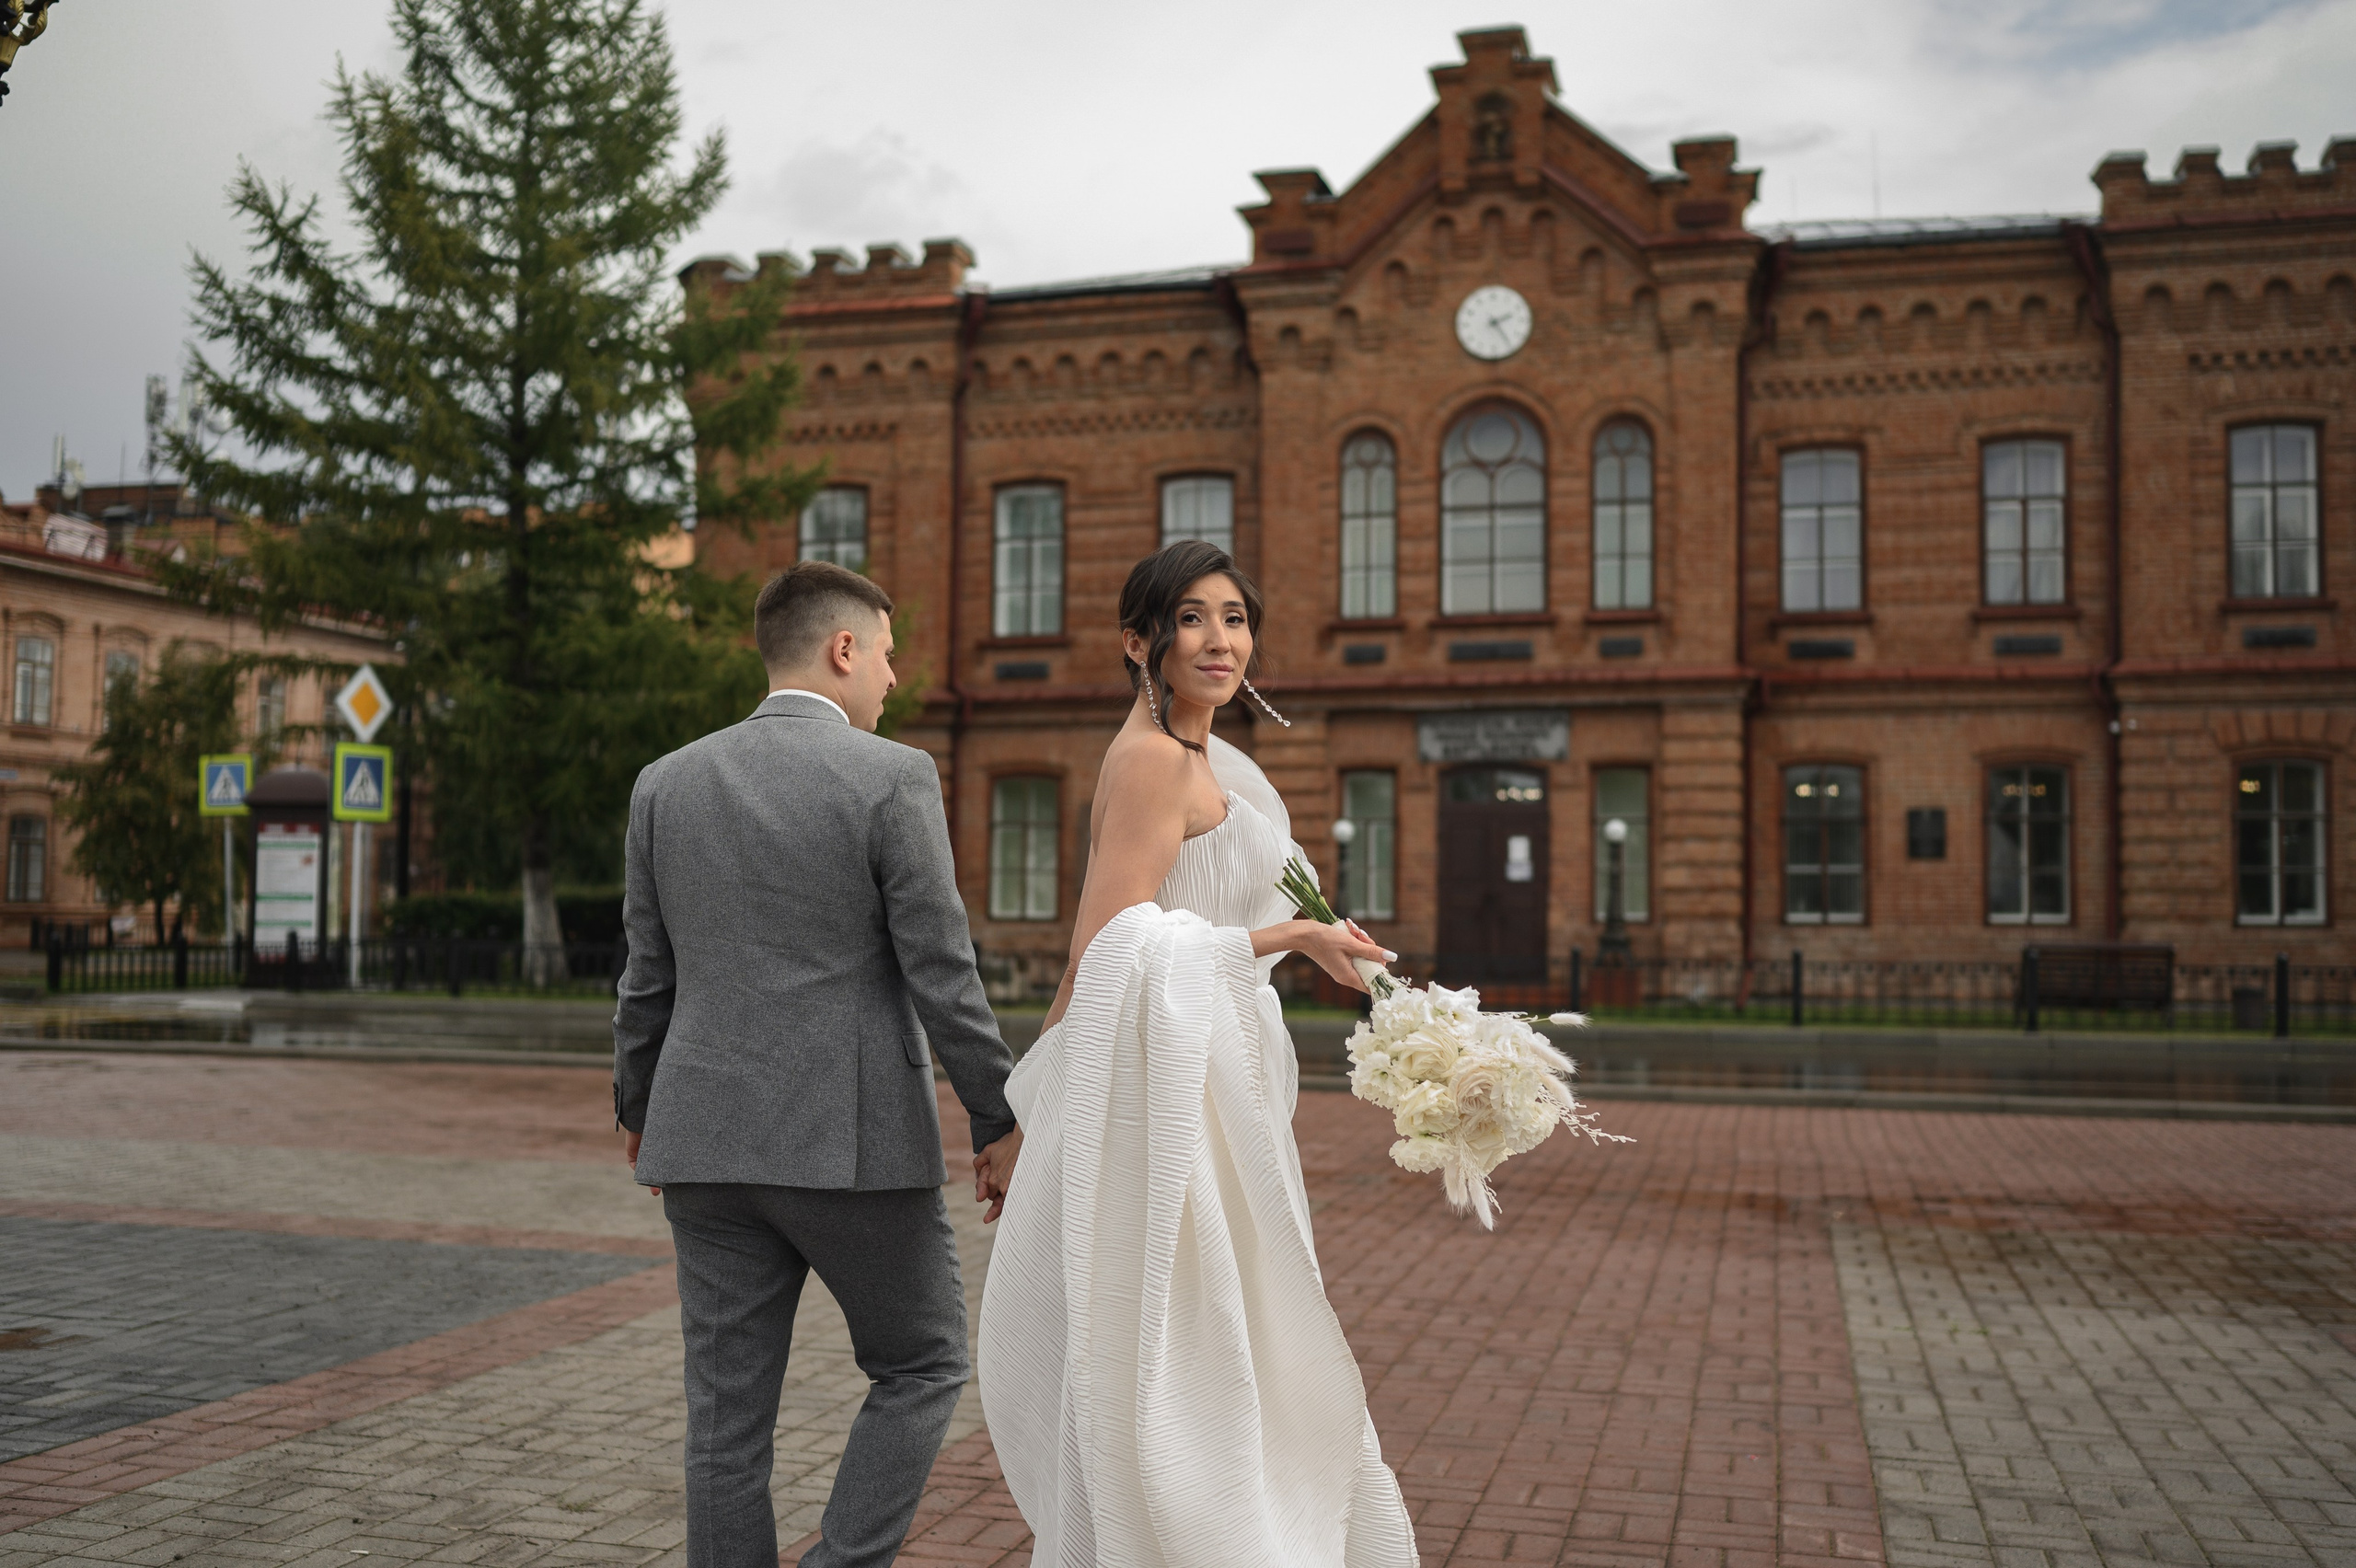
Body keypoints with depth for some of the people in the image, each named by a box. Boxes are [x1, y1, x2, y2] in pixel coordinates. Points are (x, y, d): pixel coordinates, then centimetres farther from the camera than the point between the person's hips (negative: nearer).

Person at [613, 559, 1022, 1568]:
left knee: (728, 1414, 10)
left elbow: (647, 977, 10)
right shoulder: (892, 778, -9)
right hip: (856, 1143, -4)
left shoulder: (667, 782, 6)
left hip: (709, 1143, 5)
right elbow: (942, 976, -11)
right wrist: (1001, 1123, -2)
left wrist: (637, 1108, 24)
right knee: (922, 1370, 14)